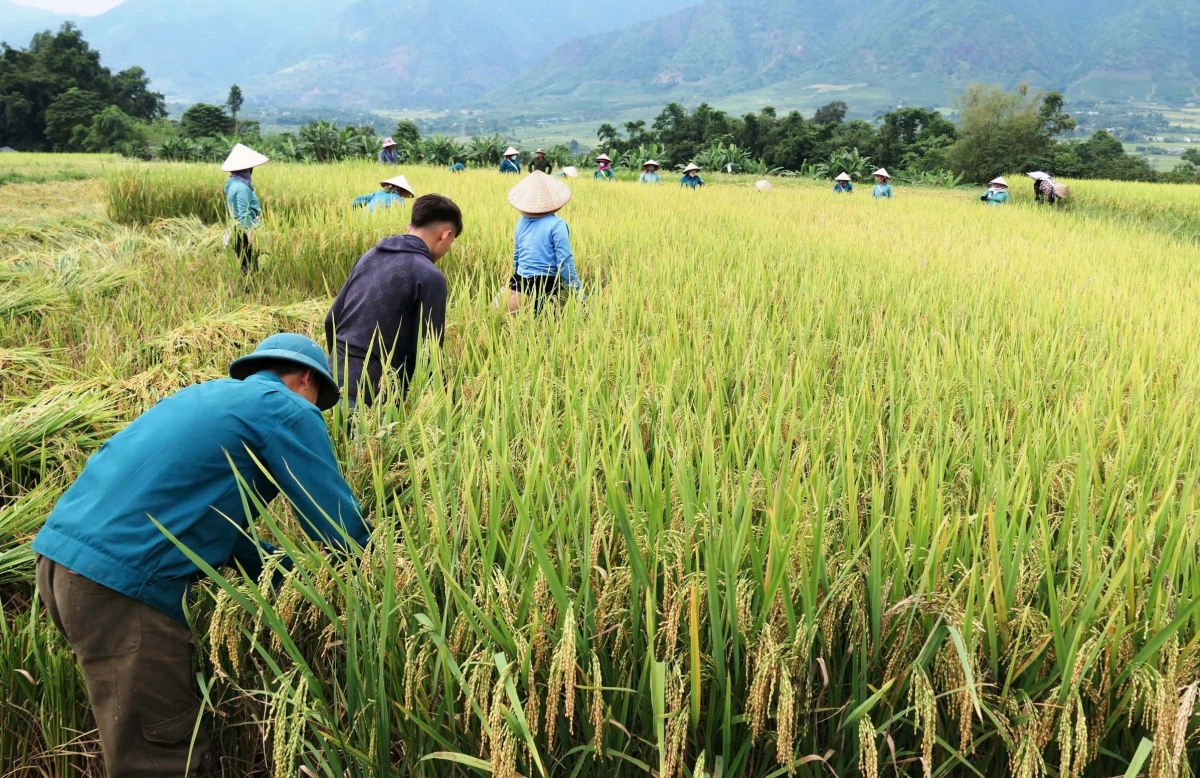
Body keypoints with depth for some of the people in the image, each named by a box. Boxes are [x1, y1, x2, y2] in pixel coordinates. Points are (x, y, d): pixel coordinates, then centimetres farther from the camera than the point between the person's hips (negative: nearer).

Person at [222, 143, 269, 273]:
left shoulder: (233, 183, 11)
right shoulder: (241, 187, -19)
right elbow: (244, 215, -23)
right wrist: (251, 235, -22)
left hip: (240, 231, 10)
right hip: (245, 233, -10)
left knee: (245, 266, 13)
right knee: (250, 267, -5)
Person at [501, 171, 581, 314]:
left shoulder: (521, 222, 7)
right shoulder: (556, 225, -11)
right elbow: (565, 261, -14)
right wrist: (578, 291, -9)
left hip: (521, 280, 5)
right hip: (546, 283, -5)